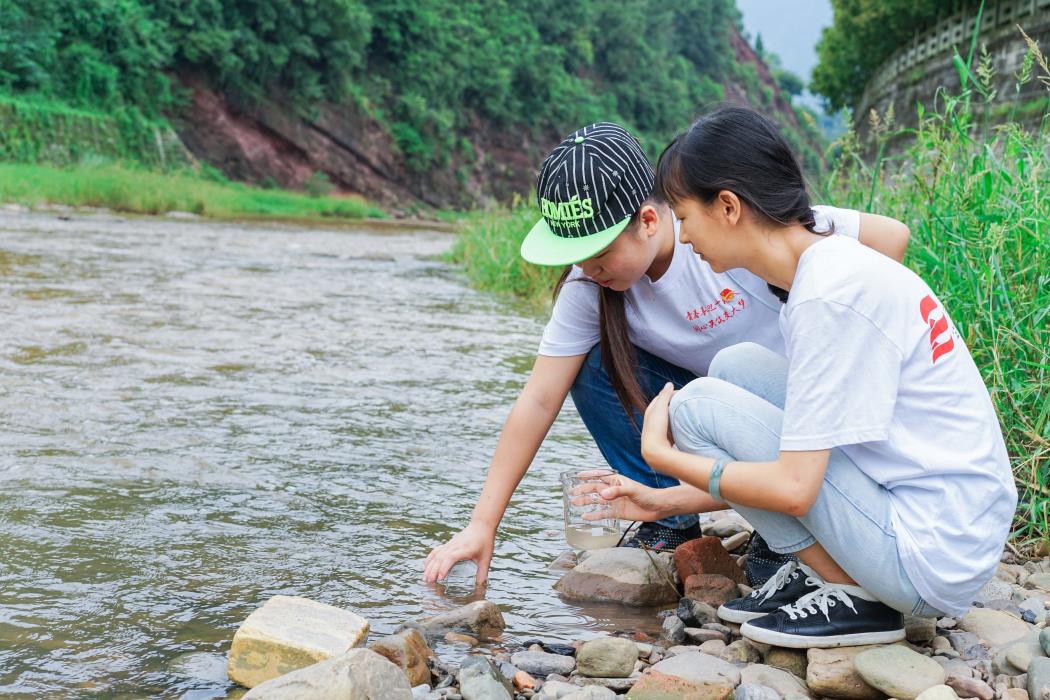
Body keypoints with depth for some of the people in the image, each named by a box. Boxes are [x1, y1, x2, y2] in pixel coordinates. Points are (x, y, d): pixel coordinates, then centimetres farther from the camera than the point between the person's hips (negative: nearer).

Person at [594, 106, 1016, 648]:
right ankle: (813, 573, 7)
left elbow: (792, 489, -22)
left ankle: (853, 599, -4)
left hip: (931, 559, -9)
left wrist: (662, 455, -7)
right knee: (734, 366, 7)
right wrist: (666, 501, 16)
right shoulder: (834, 267, 8)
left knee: (698, 405, -11)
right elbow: (799, 462, 14)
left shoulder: (829, 293, -21)